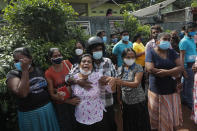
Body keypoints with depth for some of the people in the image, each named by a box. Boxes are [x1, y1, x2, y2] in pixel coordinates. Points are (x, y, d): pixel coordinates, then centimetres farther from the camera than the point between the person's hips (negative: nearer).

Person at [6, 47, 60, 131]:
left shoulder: (38, 70, 3)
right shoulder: (12, 74, -10)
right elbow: (22, 93, -27)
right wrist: (25, 70, -25)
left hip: (47, 108, 4)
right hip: (29, 114, -4)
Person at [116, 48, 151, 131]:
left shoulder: (138, 68, -11)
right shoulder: (120, 69, 1)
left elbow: (136, 83, -24)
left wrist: (123, 83, -40)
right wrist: (119, 98, 9)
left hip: (138, 102, -3)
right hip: (126, 102, 4)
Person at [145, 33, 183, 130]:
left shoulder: (172, 52, 5)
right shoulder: (151, 52, -6)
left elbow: (180, 67, -4)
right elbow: (150, 69, -19)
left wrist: (165, 72, -20)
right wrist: (173, 73, -13)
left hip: (172, 90, 4)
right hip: (157, 91, -3)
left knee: (172, 115, 15)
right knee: (158, 116, 11)